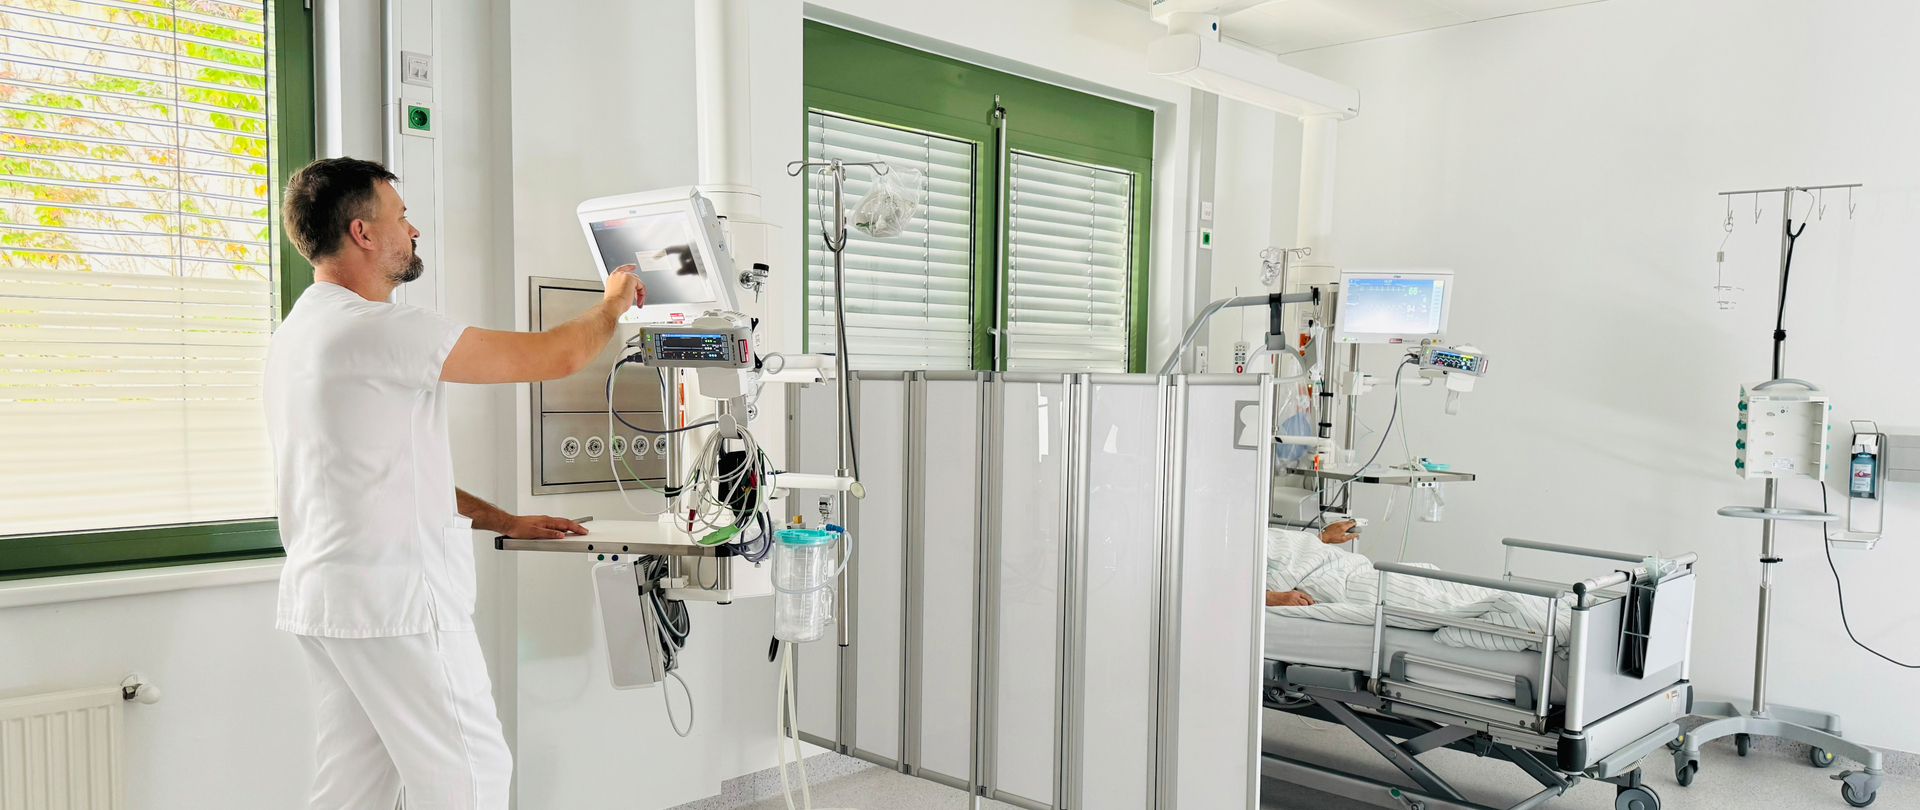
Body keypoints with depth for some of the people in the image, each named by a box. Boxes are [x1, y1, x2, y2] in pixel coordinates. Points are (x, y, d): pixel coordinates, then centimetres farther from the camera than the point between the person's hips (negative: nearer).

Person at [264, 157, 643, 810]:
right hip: (395, 593, -10)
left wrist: (505, 522, 20)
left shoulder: (299, 332, 16)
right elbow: (555, 357, -16)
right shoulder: (377, 329, -17)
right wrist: (613, 302, 5)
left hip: (324, 594, 10)